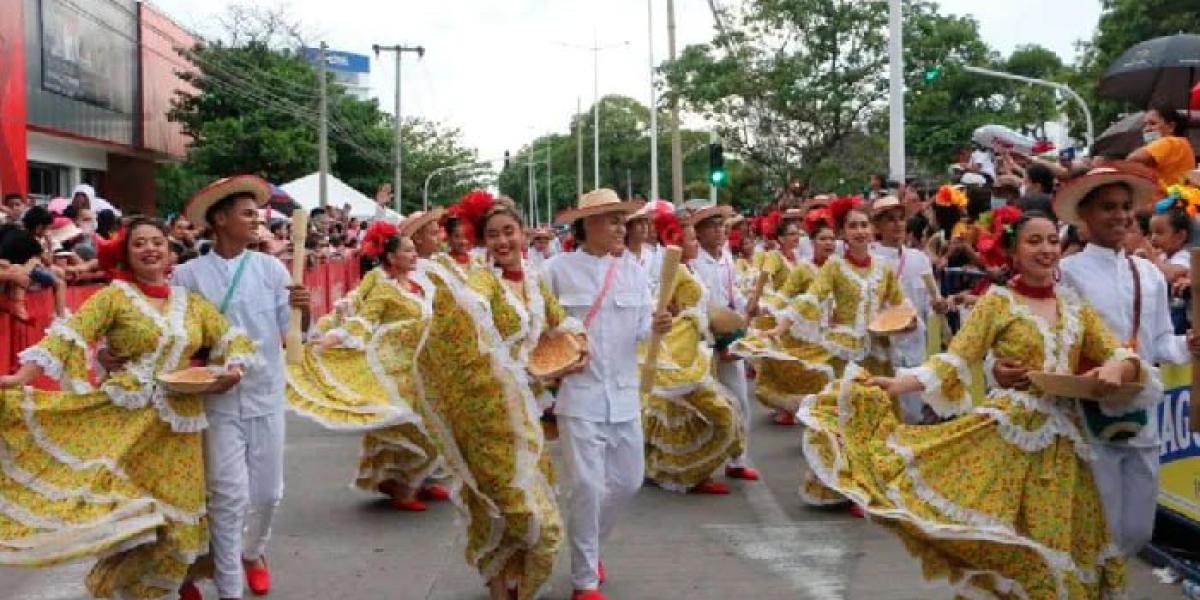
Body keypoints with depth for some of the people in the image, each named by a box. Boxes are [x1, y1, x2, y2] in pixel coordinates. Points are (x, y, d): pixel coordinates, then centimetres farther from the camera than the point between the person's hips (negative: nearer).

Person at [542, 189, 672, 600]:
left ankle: (589, 545, 38)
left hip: (624, 393, 5)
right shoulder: (558, 269, -6)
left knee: (628, 481, 13)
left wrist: (657, 326, -17)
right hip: (579, 392, -5)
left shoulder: (632, 270, 5)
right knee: (588, 486, -7)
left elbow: (641, 327, 3)